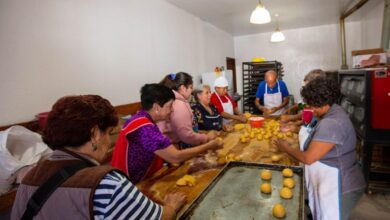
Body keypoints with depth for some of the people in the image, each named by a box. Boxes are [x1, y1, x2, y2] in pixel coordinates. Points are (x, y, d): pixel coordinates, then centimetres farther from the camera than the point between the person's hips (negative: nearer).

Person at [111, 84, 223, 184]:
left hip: (140, 179, 8)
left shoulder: (143, 120, 4)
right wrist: (208, 146, -15)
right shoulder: (144, 128, -26)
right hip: (133, 184, -8)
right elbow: (175, 157, -26)